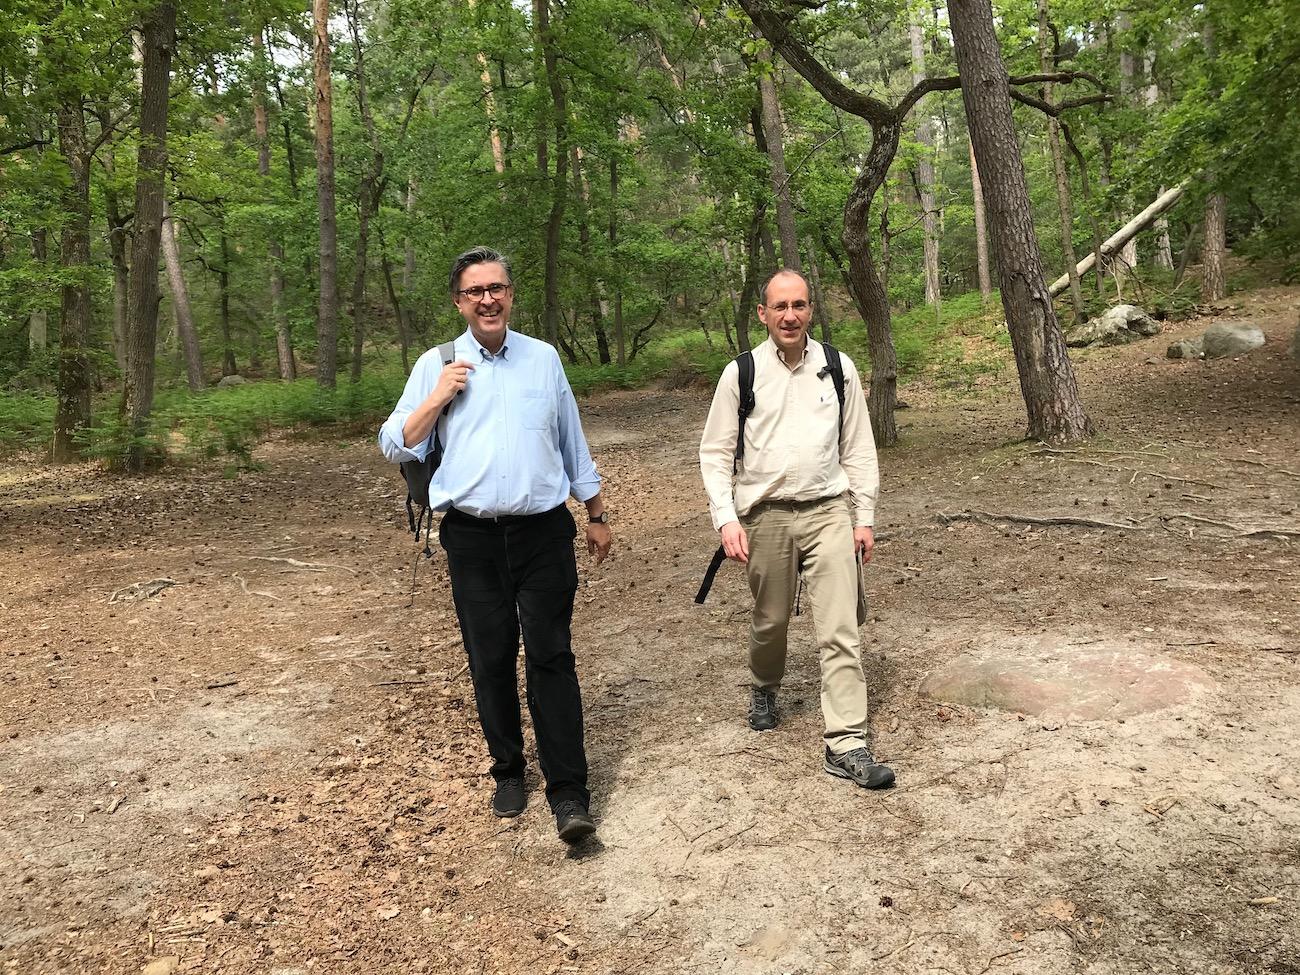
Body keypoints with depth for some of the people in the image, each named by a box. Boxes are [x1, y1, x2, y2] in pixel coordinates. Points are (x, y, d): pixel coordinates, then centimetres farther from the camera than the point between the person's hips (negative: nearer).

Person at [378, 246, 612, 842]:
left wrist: (597, 516, 17)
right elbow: (395, 447, 2)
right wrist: (438, 398, -10)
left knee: (551, 657, -3)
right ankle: (508, 771, 25)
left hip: (544, 532, 0)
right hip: (473, 539, 0)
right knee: (491, 661, 8)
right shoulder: (437, 365, 5)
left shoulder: (544, 358, 9)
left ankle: (569, 794, -1)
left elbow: (573, 446, 15)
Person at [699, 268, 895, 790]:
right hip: (766, 516, 0)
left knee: (841, 629, -6)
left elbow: (858, 448, 7)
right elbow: (715, 453, 1)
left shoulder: (838, 369, 3)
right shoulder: (741, 373, -1)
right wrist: (727, 519, -8)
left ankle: (846, 745, 1)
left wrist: (864, 517, 4)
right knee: (770, 620, 16)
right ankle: (763, 689, 47)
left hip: (828, 512, 0)